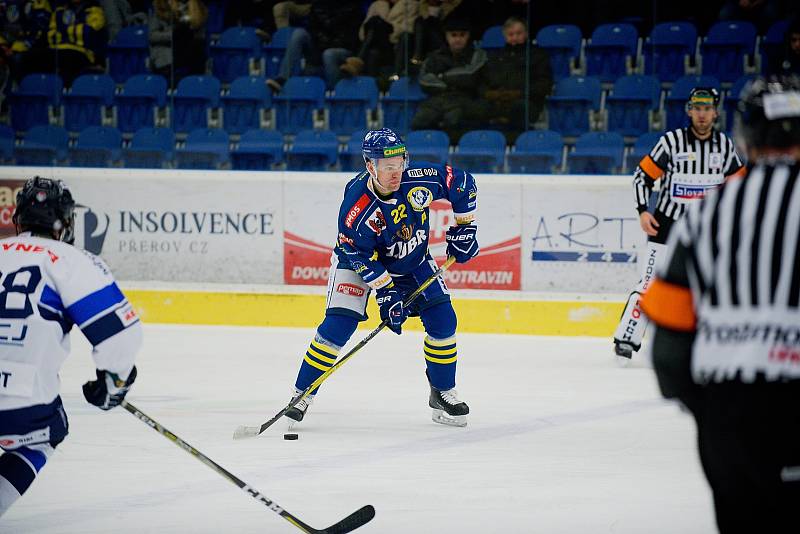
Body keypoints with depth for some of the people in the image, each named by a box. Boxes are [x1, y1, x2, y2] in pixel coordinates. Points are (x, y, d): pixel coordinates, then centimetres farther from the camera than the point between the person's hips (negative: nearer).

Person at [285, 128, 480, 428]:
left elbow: (462, 183, -9)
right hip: (357, 259, -4)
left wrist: (464, 227, -7)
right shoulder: (355, 207, -34)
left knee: (442, 320, -6)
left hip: (413, 262, 4)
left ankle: (443, 393, 12)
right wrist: (386, 293, -30)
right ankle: (301, 395, -7)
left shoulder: (420, 179, -26)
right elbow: (362, 258, -27)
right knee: (338, 324, -17)